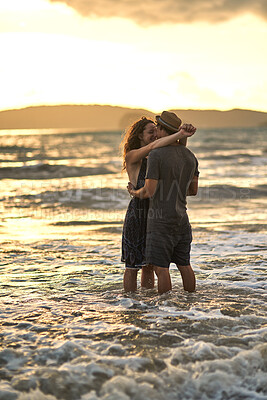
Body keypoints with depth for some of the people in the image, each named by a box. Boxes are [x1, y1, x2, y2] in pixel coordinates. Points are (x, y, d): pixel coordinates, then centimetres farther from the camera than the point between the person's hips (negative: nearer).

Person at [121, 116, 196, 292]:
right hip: (137, 215, -6)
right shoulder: (131, 156, -9)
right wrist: (181, 133, -30)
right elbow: (153, 146, -26)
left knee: (149, 263, 14)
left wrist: (184, 135, -25)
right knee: (132, 264, 3)